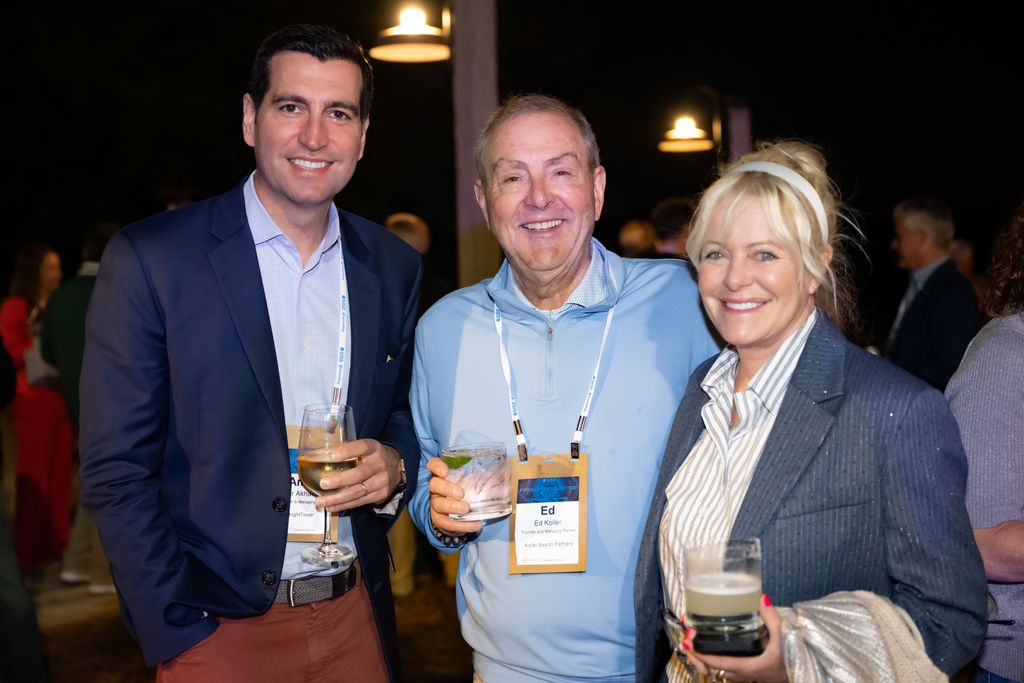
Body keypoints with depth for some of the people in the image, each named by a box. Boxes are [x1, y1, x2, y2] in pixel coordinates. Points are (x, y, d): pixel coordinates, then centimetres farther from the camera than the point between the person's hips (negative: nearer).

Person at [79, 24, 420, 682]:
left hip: (356, 618, 4)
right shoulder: (149, 258, -9)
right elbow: (116, 473, -9)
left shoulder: (395, 267, 3)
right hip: (219, 628, -3)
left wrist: (393, 466, -9)